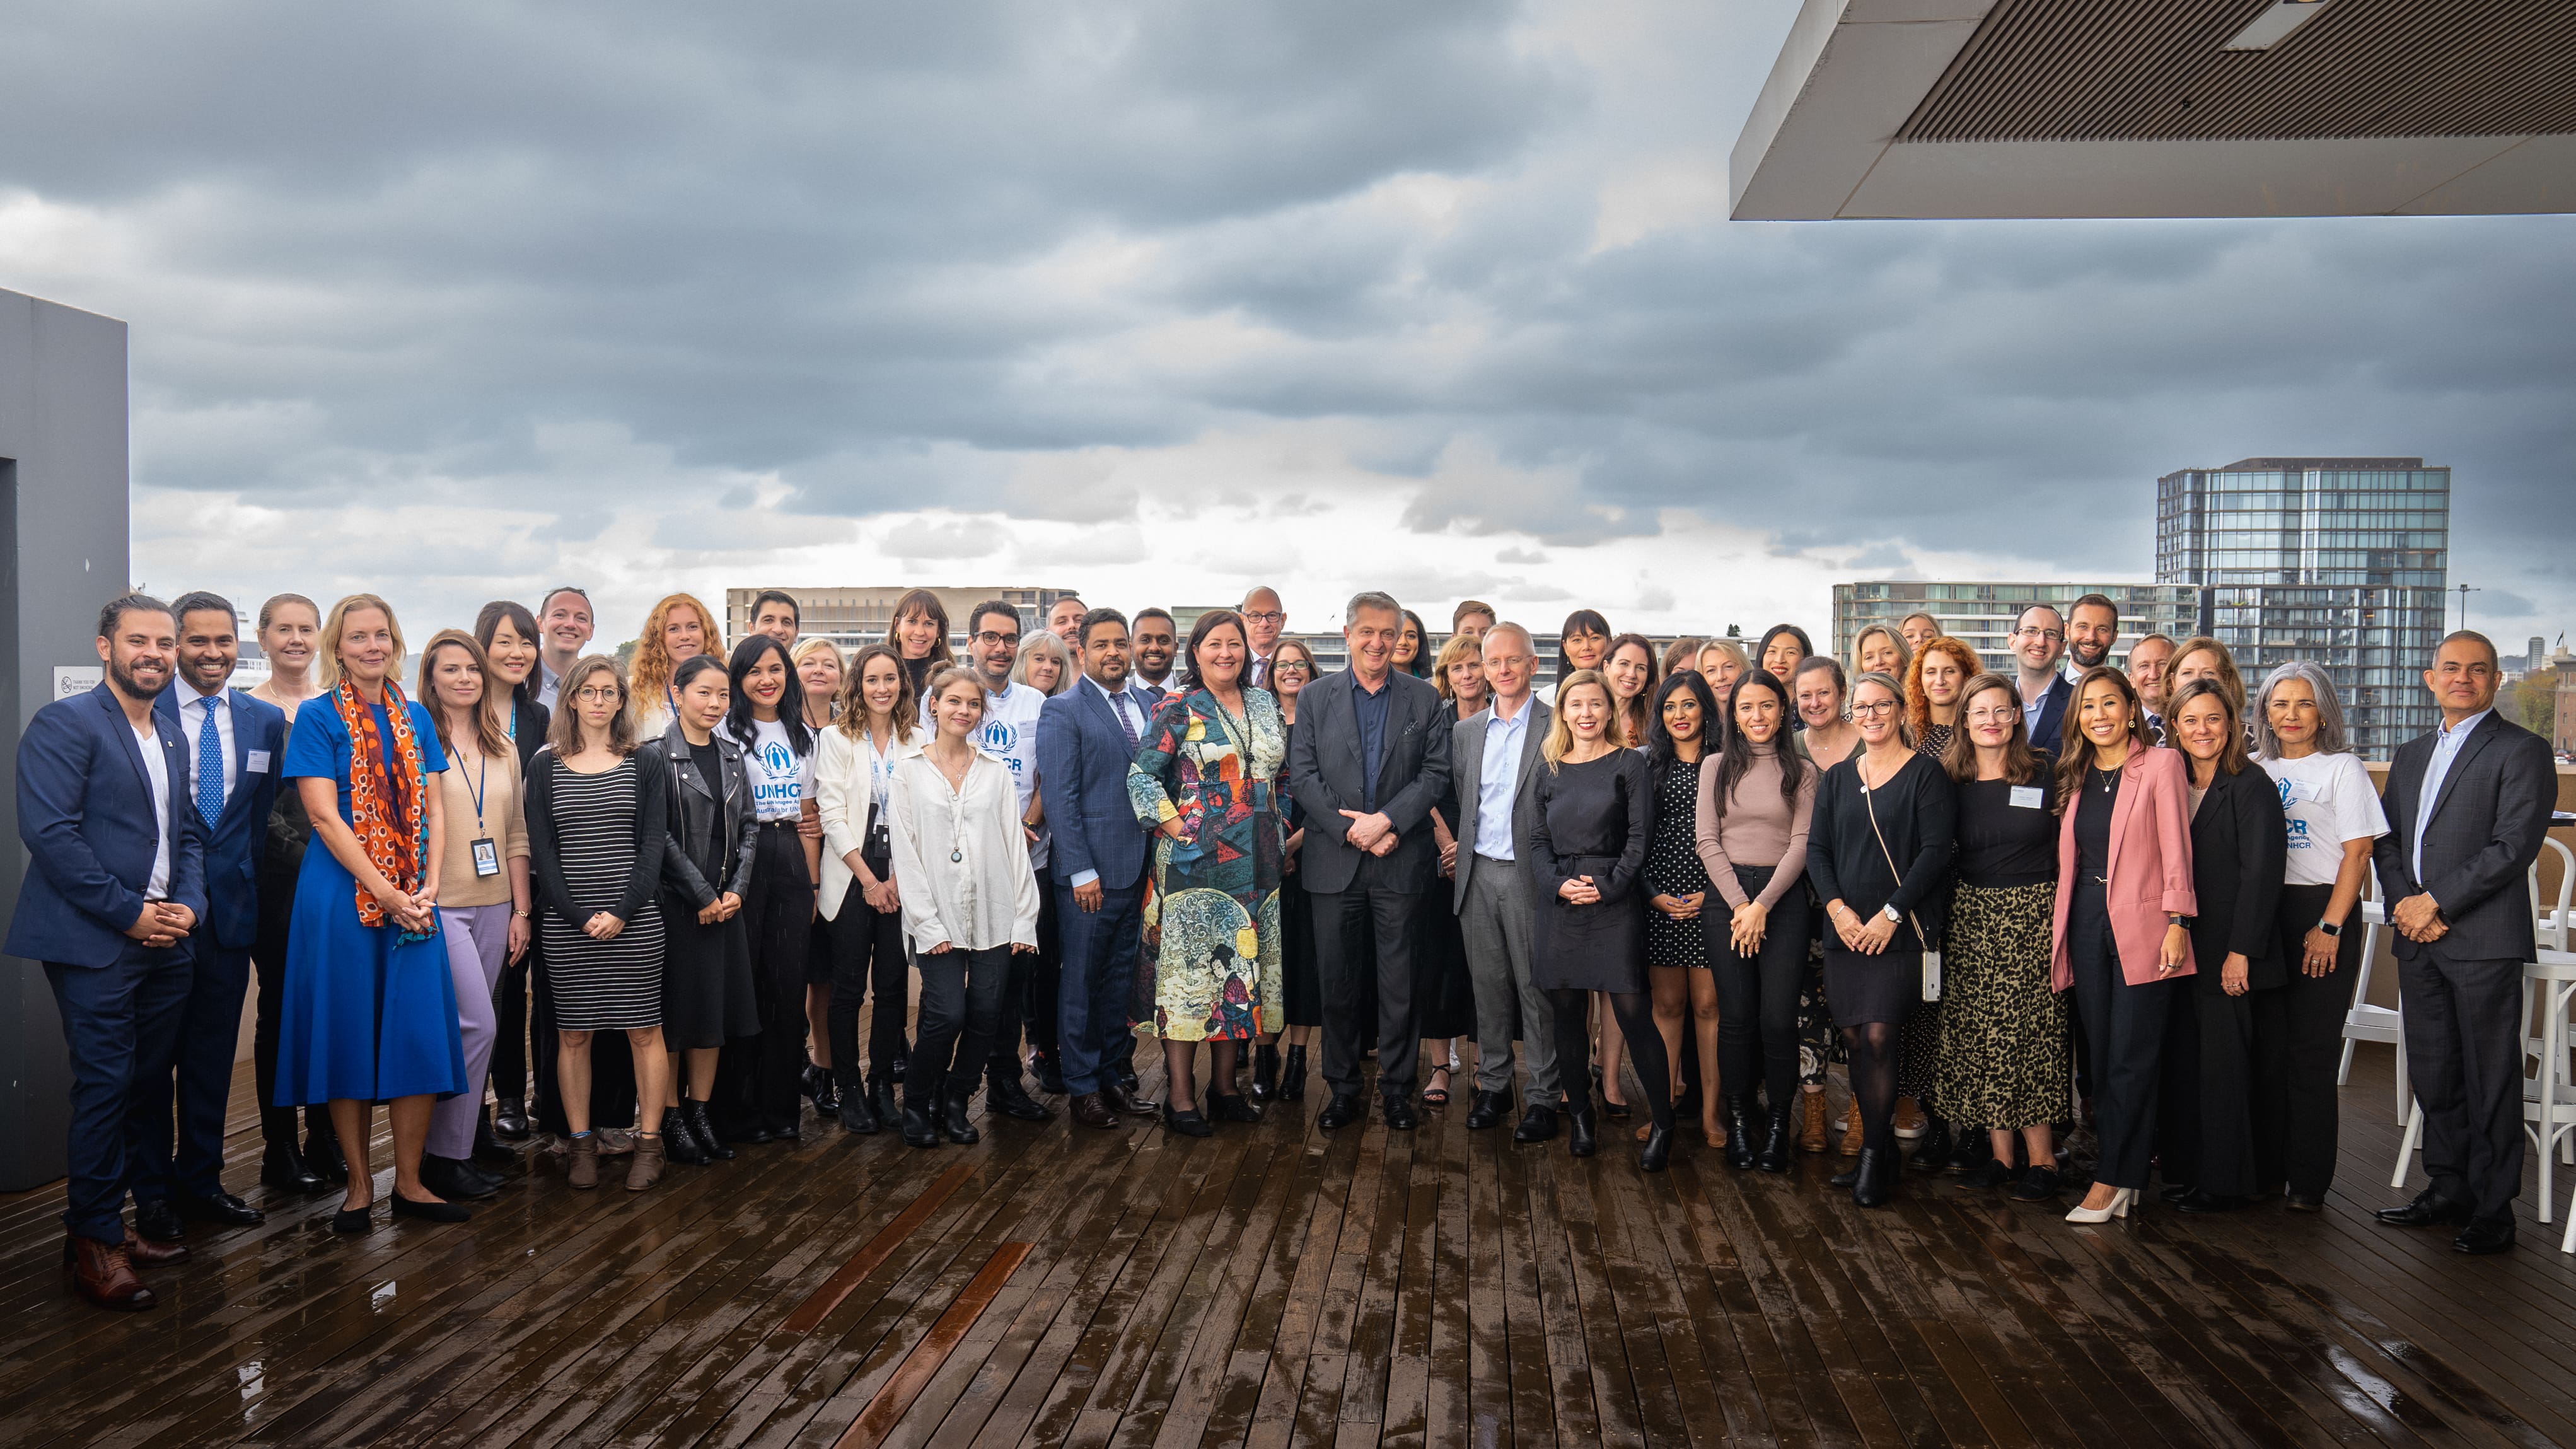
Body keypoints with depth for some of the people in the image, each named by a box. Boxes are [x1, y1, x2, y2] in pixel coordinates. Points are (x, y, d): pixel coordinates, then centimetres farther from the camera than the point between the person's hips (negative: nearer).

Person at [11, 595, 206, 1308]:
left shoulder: (172, 741, 17)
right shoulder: (64, 724, -7)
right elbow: (49, 831, -16)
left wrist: (187, 906, 1)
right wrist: (129, 913, -14)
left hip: (163, 943, 7)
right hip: (95, 945, -7)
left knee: (146, 1084, 10)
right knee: (105, 1087, -4)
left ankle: (109, 1217, 23)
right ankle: (95, 1242, 8)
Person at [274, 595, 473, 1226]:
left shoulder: (415, 717, 11)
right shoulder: (318, 716, -2)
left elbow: (432, 808, 8)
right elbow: (324, 815, -10)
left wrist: (429, 887, -6)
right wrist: (384, 891, -15)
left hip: (413, 898, 4)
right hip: (343, 893, -4)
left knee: (418, 1030, 2)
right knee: (348, 1034, 2)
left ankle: (410, 1182, 12)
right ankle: (358, 1183, 13)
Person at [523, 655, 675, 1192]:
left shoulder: (646, 764, 5)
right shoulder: (545, 767, 7)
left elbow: (653, 844, -1)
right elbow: (541, 849, 1)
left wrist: (622, 912, -12)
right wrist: (578, 916, -10)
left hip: (634, 919, -1)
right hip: (565, 921, 1)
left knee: (644, 1029, 1)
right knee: (572, 1033, 5)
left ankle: (648, 1143, 9)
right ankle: (580, 1144, 15)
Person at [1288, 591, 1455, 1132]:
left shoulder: (1425, 699, 5)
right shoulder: (1315, 697, 6)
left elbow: (1436, 773, -1)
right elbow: (1302, 775, -1)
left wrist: (1387, 821, -14)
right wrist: (1350, 830, -11)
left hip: (1399, 862, 0)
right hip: (1334, 862, 1)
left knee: (1399, 985, 4)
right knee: (1337, 982, 7)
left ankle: (1396, 1089, 17)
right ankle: (1343, 1090, 18)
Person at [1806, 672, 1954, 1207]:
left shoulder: (1925, 775, -2)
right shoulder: (1836, 778, 14)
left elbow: (1937, 850, -9)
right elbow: (1816, 848, 9)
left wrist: (1891, 913, -13)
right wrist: (1836, 907, -6)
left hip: (1901, 931, -5)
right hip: (1845, 928, 5)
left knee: (1878, 1036, -11)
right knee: (1853, 1038, 5)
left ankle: (1877, 1154, 0)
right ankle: (1878, 1147, 17)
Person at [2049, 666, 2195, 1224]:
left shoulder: (2161, 764, -2)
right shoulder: (2076, 774, 14)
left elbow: (2175, 848, -6)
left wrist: (2178, 922, -12)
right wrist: (2060, 923, 10)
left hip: (2141, 926, -6)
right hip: (2086, 923, 6)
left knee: (2131, 1057, -4)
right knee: (2101, 1053, 6)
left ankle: (2110, 1180, 1)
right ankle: (2126, 1179, 14)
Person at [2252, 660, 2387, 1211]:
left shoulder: (2342, 768, 1)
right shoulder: (2254, 770, 12)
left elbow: (2357, 854, -5)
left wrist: (2329, 926, -12)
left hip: (2320, 914, -4)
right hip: (2259, 914, 4)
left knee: (2311, 1048, -2)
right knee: (2265, 1045, 5)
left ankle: (2308, 1180, 4)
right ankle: (2264, 1167, 14)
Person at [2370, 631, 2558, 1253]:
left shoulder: (2522, 751, -3)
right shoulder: (2410, 756, 19)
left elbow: (2514, 846, -12)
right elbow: (2386, 841, 15)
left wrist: (2436, 902, -14)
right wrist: (2403, 903, -3)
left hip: (2484, 940, -6)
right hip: (2418, 942, 6)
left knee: (2490, 1079, 0)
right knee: (2433, 1074, 12)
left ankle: (2493, 1208, 8)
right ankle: (2449, 1189, 23)